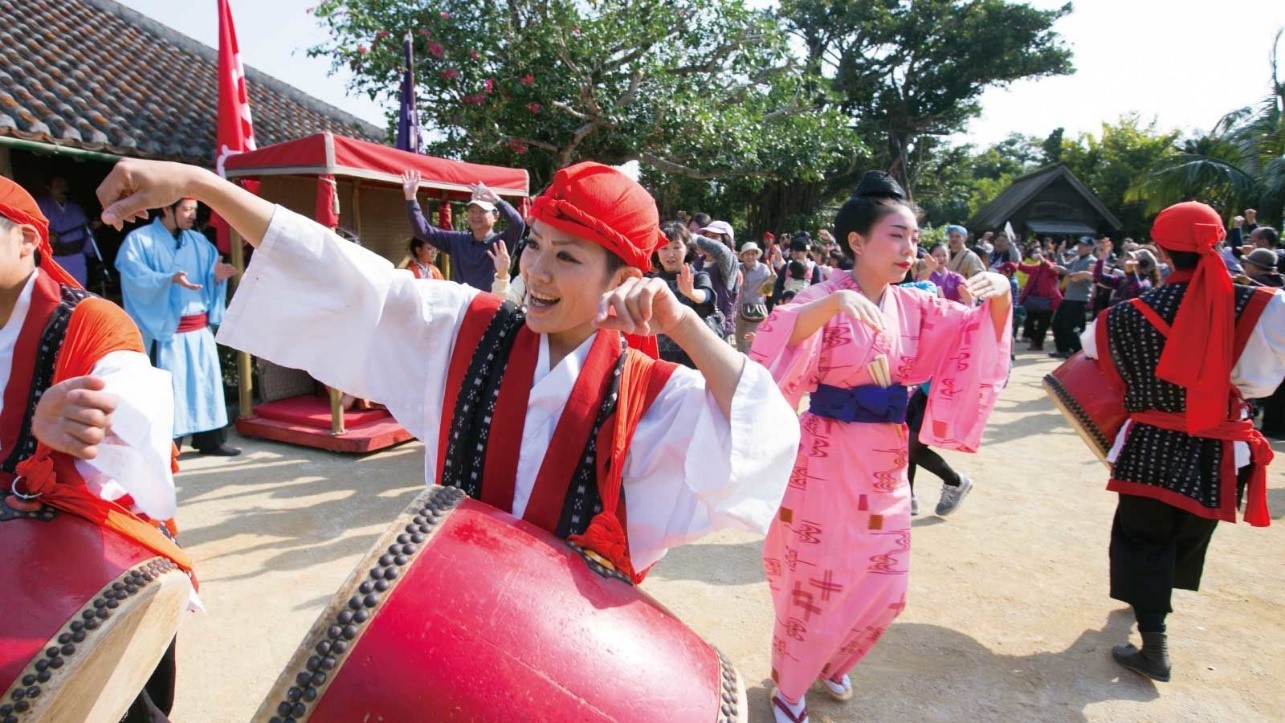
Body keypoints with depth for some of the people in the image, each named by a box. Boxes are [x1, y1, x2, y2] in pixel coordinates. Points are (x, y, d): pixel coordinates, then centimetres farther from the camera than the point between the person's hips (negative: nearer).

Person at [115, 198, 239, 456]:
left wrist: (217, 274, -15)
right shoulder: (139, 240, -4)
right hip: (164, 328, -6)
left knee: (206, 382, 9)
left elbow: (210, 276, 7)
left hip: (200, 328, 6)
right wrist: (170, 279, -32)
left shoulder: (199, 242, 12)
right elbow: (137, 277, -17)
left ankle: (210, 439, 18)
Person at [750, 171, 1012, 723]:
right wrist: (835, 302, -47)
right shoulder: (826, 297, -14)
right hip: (827, 459, -6)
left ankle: (829, 663, 44)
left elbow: (979, 335, 3)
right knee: (814, 581, 8)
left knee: (881, 586, 15)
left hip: (884, 460, 6)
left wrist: (1000, 296, -17)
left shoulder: (912, 306, 3)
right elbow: (776, 344, -32)